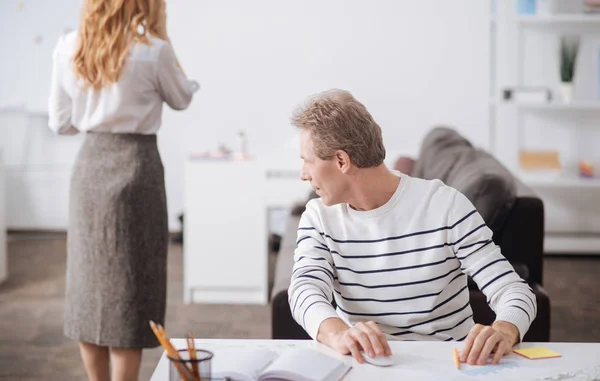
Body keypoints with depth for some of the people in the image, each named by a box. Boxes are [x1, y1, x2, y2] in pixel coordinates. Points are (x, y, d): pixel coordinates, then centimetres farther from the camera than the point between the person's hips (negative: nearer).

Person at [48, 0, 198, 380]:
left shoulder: (69, 48, 1)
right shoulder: (152, 51, -12)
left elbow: (61, 122, 6)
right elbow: (183, 99, 6)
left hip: (90, 164, 5)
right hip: (135, 165, -5)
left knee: (91, 280, 13)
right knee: (129, 290, 3)